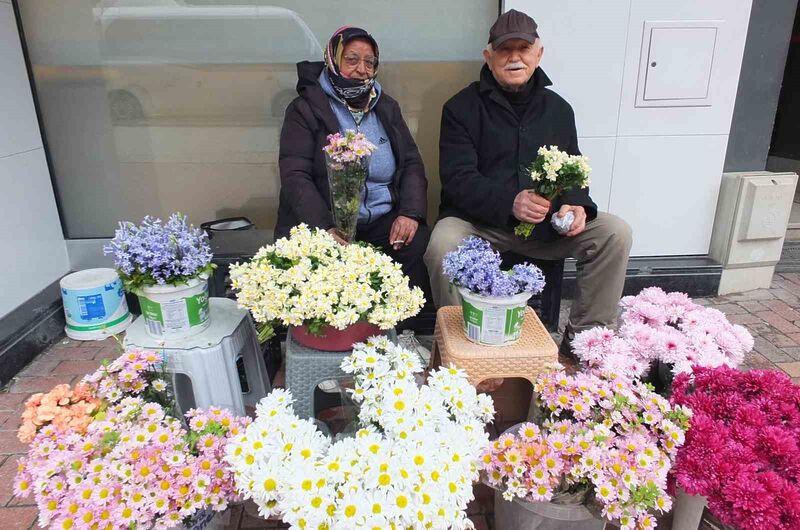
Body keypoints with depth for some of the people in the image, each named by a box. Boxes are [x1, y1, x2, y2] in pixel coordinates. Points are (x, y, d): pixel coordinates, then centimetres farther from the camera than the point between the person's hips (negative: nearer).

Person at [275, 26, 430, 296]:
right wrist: (325, 228, -23)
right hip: (323, 223, -3)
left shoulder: (386, 107, 17)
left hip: (384, 220, 3)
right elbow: (295, 175, -7)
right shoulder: (305, 109, 3)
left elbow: (412, 163, 12)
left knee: (418, 244, -27)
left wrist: (411, 212, -9)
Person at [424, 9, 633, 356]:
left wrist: (576, 205, -10)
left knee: (616, 233, -14)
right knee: (442, 245, -35)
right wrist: (509, 203, -30)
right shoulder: (462, 107, -2)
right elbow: (457, 179, -12)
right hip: (478, 221, -4)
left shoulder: (557, 108, 12)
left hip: (546, 224, 4)